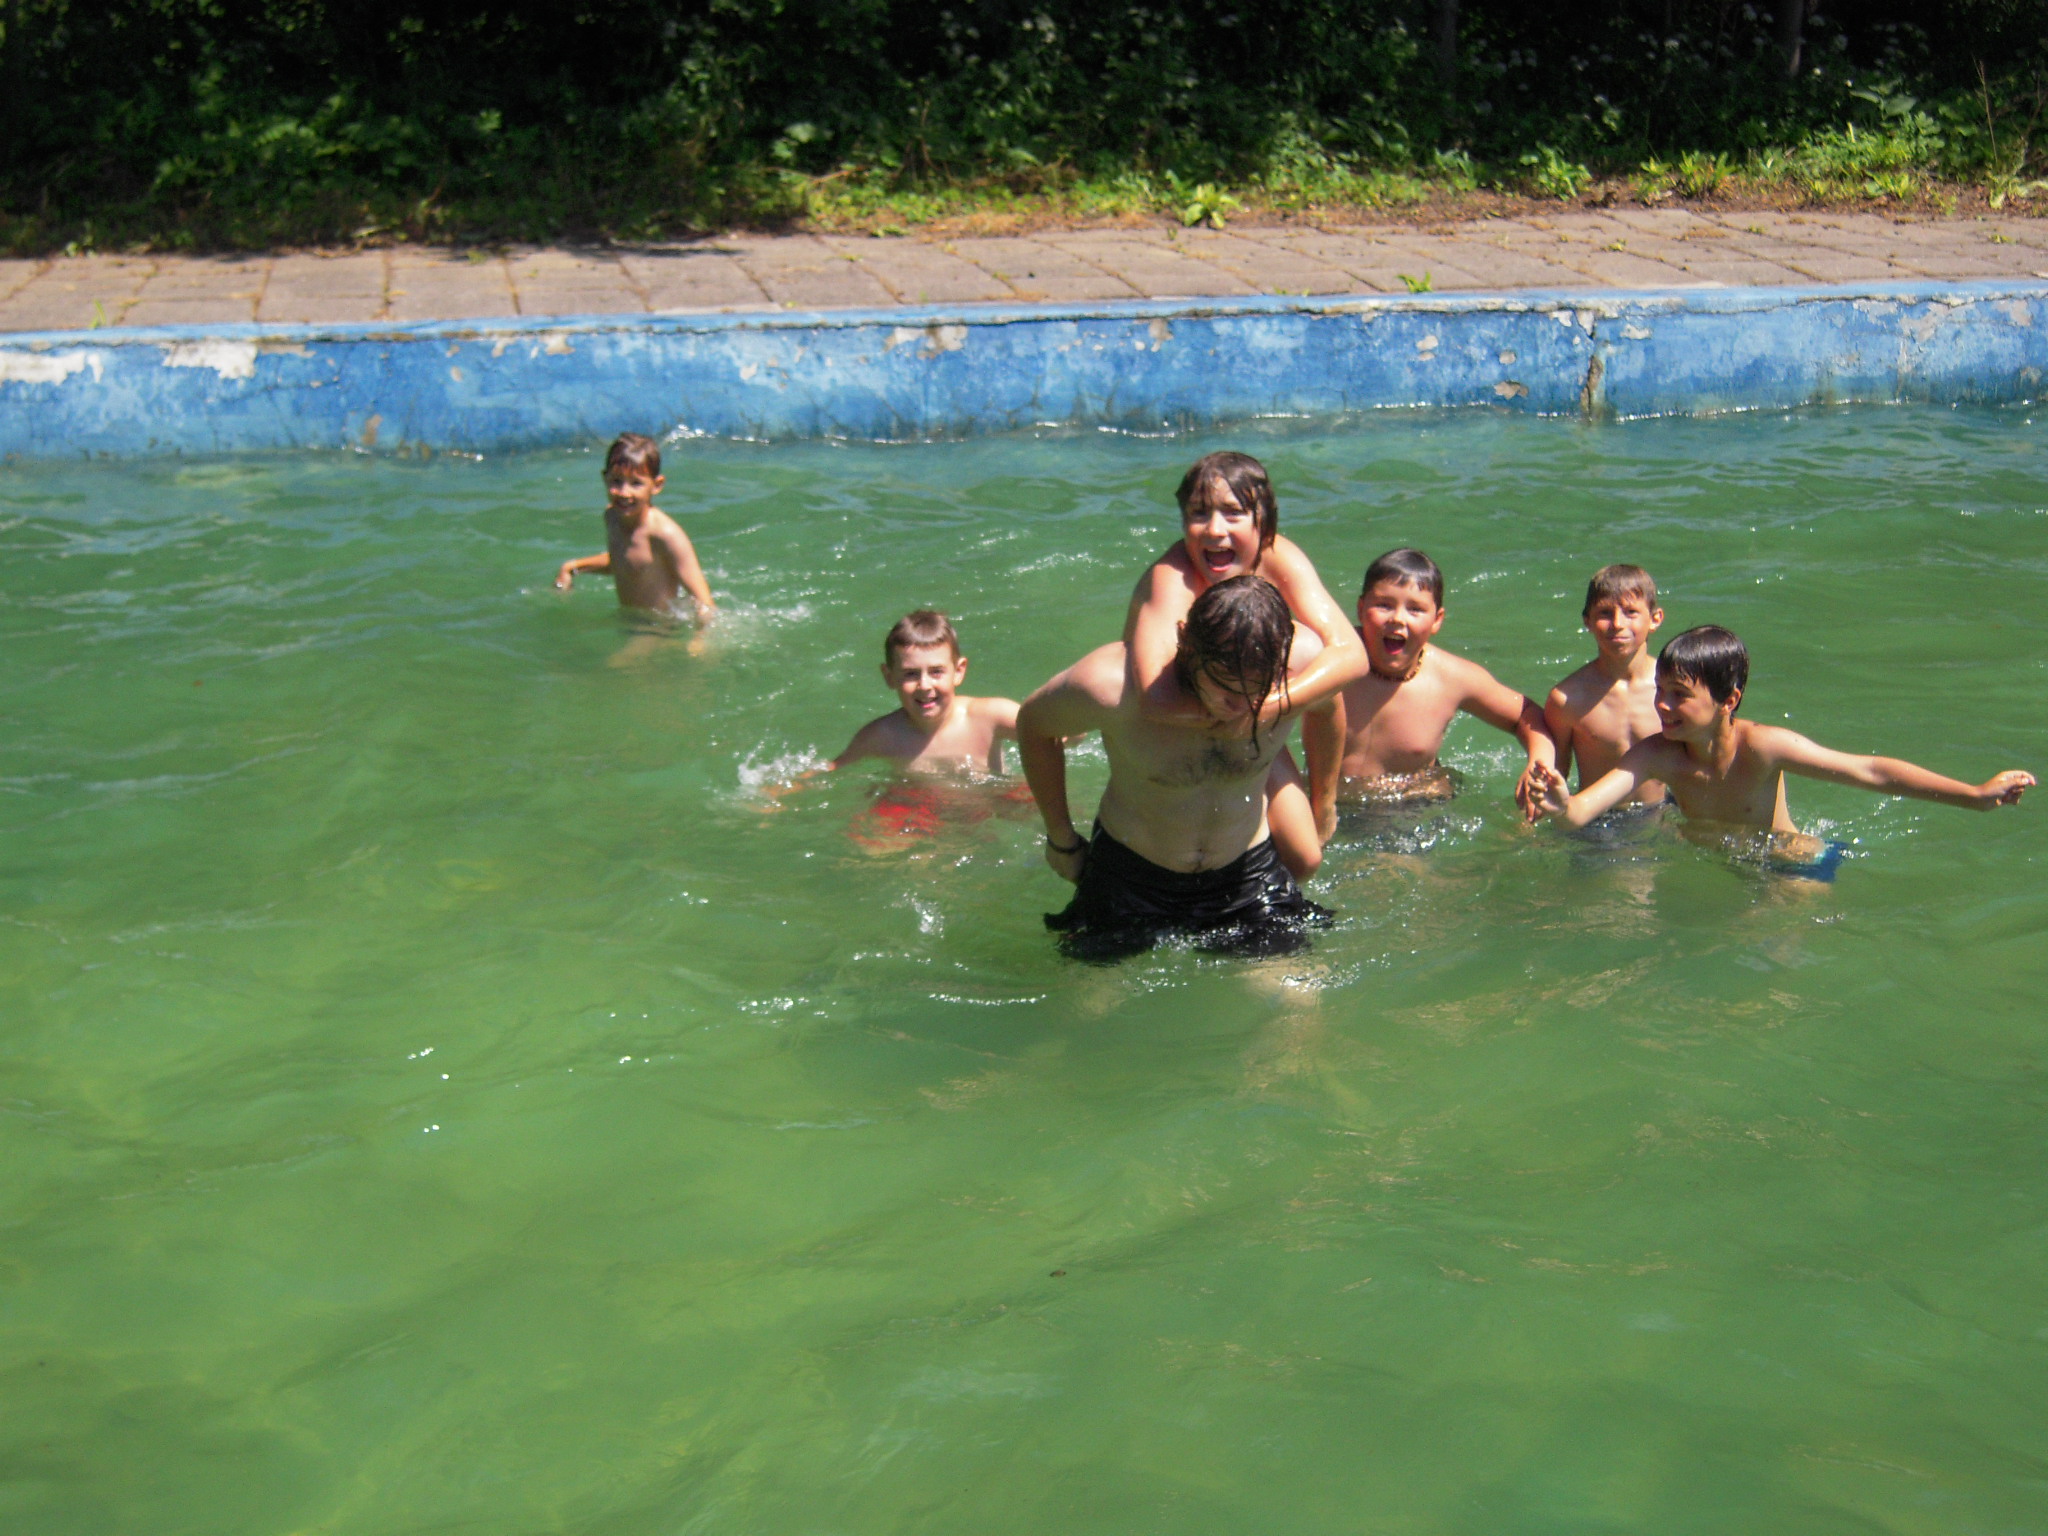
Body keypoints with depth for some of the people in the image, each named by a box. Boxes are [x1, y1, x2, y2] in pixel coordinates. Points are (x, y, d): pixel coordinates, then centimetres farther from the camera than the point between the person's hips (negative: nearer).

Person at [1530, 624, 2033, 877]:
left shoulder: (1760, 747, -32)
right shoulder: (1657, 754, -24)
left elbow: (1869, 772, -31)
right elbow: (1585, 809, -37)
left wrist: (1977, 794, -33)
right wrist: (1563, 806, -63)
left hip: (1795, 864, -5)